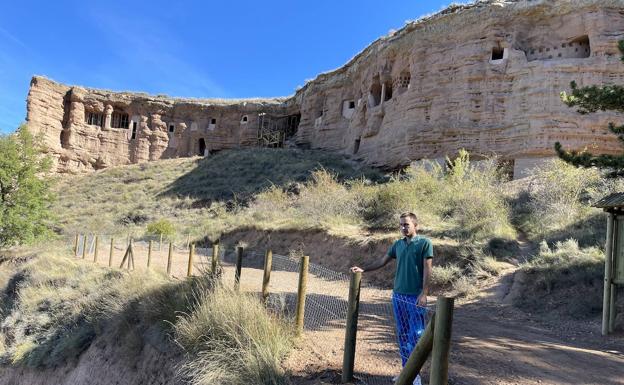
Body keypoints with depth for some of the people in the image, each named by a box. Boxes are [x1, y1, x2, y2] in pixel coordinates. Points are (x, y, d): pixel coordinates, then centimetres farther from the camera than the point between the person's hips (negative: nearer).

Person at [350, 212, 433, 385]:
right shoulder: (398, 244, 9)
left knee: (415, 335, -2)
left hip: (415, 297, -5)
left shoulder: (424, 243, -6)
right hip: (398, 295, 6)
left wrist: (424, 294, -14)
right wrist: (363, 269, 12)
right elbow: (382, 261, 17)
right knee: (402, 335, 11)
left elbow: (427, 270, -9)